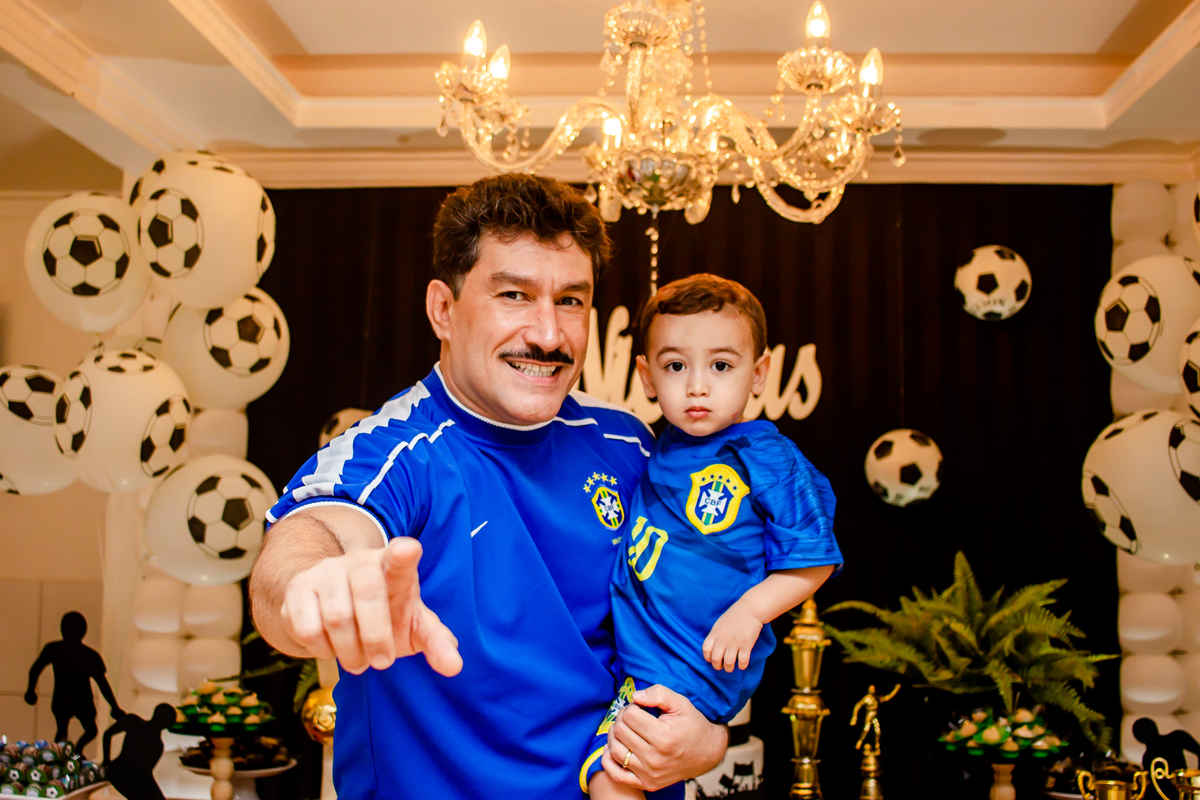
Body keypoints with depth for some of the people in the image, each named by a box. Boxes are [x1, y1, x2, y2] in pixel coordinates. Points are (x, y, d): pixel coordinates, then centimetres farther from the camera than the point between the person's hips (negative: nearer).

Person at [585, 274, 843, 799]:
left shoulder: (771, 462, -14)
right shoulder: (662, 451, 6)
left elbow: (812, 561, -11)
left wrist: (750, 609, -21)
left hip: (696, 667, -8)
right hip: (634, 650, 8)